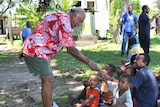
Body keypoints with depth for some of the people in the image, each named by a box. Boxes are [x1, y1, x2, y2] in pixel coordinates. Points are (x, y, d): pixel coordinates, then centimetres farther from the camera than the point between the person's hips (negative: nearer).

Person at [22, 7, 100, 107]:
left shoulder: (60, 17, 15)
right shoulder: (64, 21, -19)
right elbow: (70, 49, -24)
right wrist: (89, 62, -21)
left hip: (34, 49, 11)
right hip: (35, 51, -11)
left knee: (48, 79, 18)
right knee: (48, 81, -9)